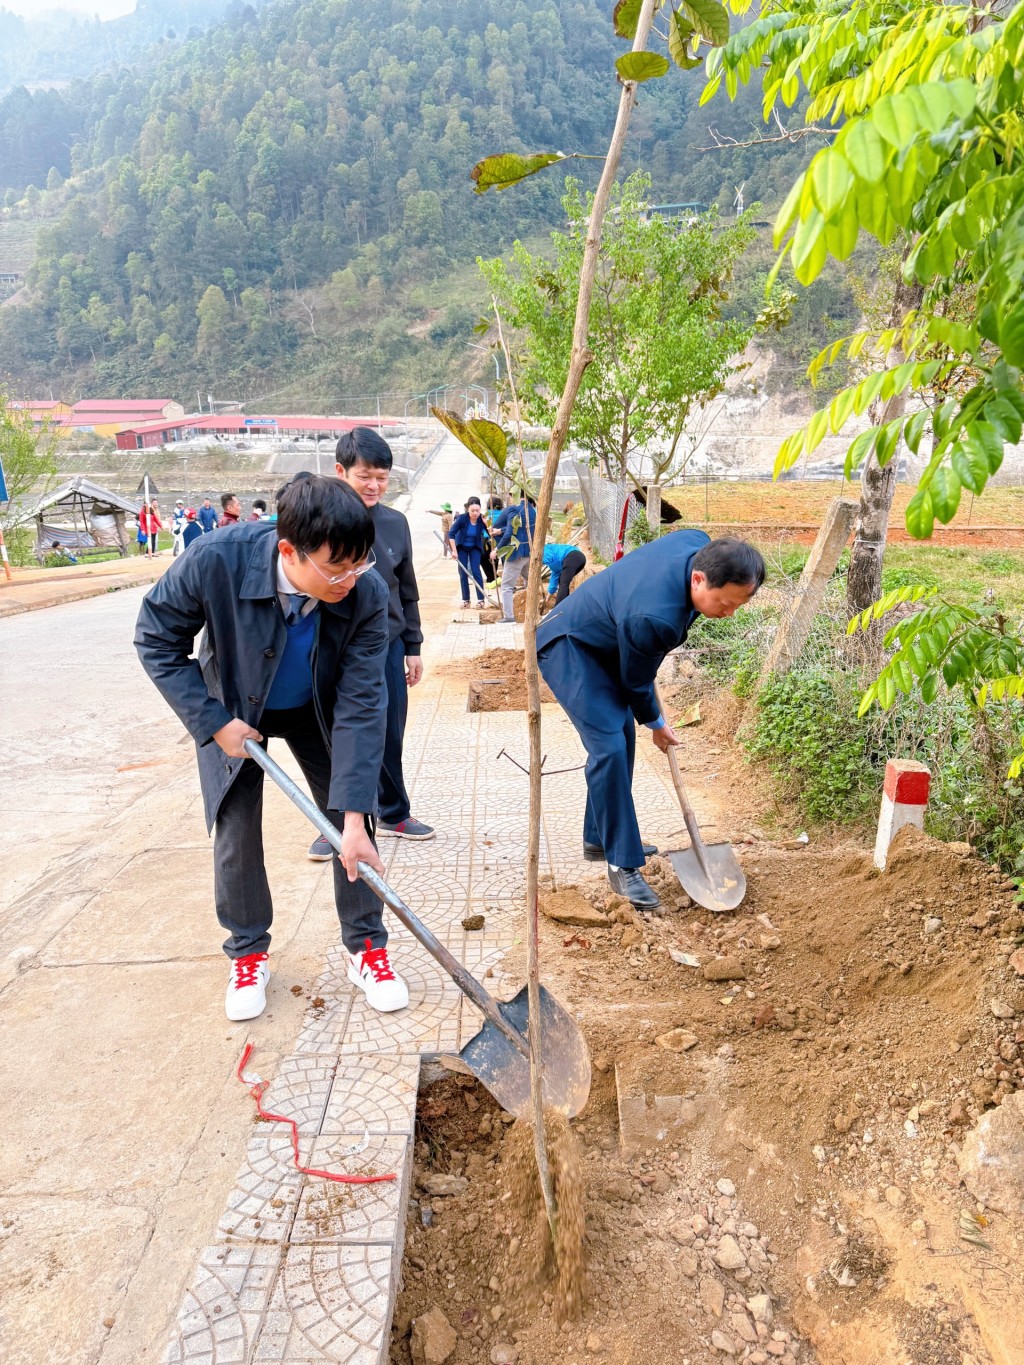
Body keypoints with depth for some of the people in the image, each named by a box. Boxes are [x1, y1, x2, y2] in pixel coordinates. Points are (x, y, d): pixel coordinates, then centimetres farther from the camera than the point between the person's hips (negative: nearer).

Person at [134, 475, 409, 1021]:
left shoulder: (367, 595, -33)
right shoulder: (215, 561, -36)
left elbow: (360, 706, -29)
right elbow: (156, 640, -18)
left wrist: (354, 817, -31)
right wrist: (214, 722, -22)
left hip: (318, 712, 1)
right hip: (233, 710, -1)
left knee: (351, 820, -1)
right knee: (236, 832, 1)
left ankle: (366, 947, 19)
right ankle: (248, 953, 25)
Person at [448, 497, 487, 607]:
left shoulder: (482, 519, -21)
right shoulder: (462, 518, -24)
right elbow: (451, 534, -19)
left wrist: (487, 524, -37)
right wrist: (454, 550, -21)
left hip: (475, 548, 0)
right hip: (462, 548, 0)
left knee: (476, 571, -9)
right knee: (463, 573, 1)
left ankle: (481, 599, -5)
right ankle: (465, 599, 9)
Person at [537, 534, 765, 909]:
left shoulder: (700, 545, -17)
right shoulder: (653, 617, -39)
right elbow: (635, 680, -19)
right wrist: (655, 724, 1)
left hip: (602, 642, 10)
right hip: (567, 649, -10)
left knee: (622, 736, 13)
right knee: (610, 746, -18)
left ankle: (599, 838, 28)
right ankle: (623, 865, -8)